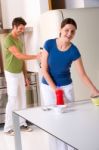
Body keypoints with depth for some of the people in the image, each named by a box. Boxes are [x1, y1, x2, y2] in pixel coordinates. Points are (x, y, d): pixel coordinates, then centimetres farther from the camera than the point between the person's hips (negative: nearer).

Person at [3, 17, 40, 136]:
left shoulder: (20, 40, 11)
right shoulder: (8, 39, -16)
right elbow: (18, 55, -26)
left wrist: (25, 76, 14)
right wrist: (35, 56, -31)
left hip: (20, 73, 8)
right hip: (11, 74, -8)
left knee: (22, 99, 10)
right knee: (12, 100, -5)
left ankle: (22, 123, 21)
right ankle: (8, 127, 4)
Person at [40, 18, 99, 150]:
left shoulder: (74, 51, -14)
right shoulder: (49, 44, -16)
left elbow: (83, 75, -10)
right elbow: (44, 69, -12)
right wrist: (54, 89, -16)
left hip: (66, 87, 1)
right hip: (48, 87, -1)